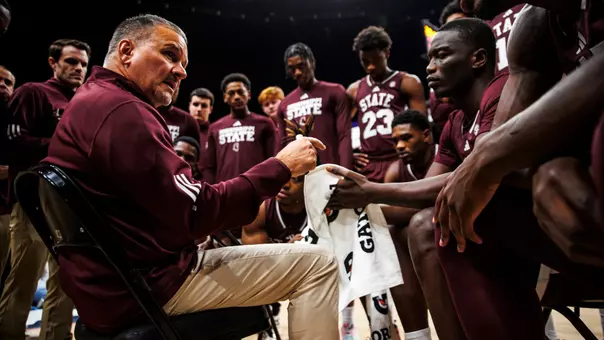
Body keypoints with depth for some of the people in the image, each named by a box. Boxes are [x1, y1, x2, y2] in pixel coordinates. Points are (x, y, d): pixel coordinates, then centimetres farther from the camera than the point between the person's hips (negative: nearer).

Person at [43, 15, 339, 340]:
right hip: (150, 284, -11)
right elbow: (196, 213, -22)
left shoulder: (93, 102, 16)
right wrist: (280, 167, -14)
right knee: (316, 264, -9)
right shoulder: (119, 110, -19)